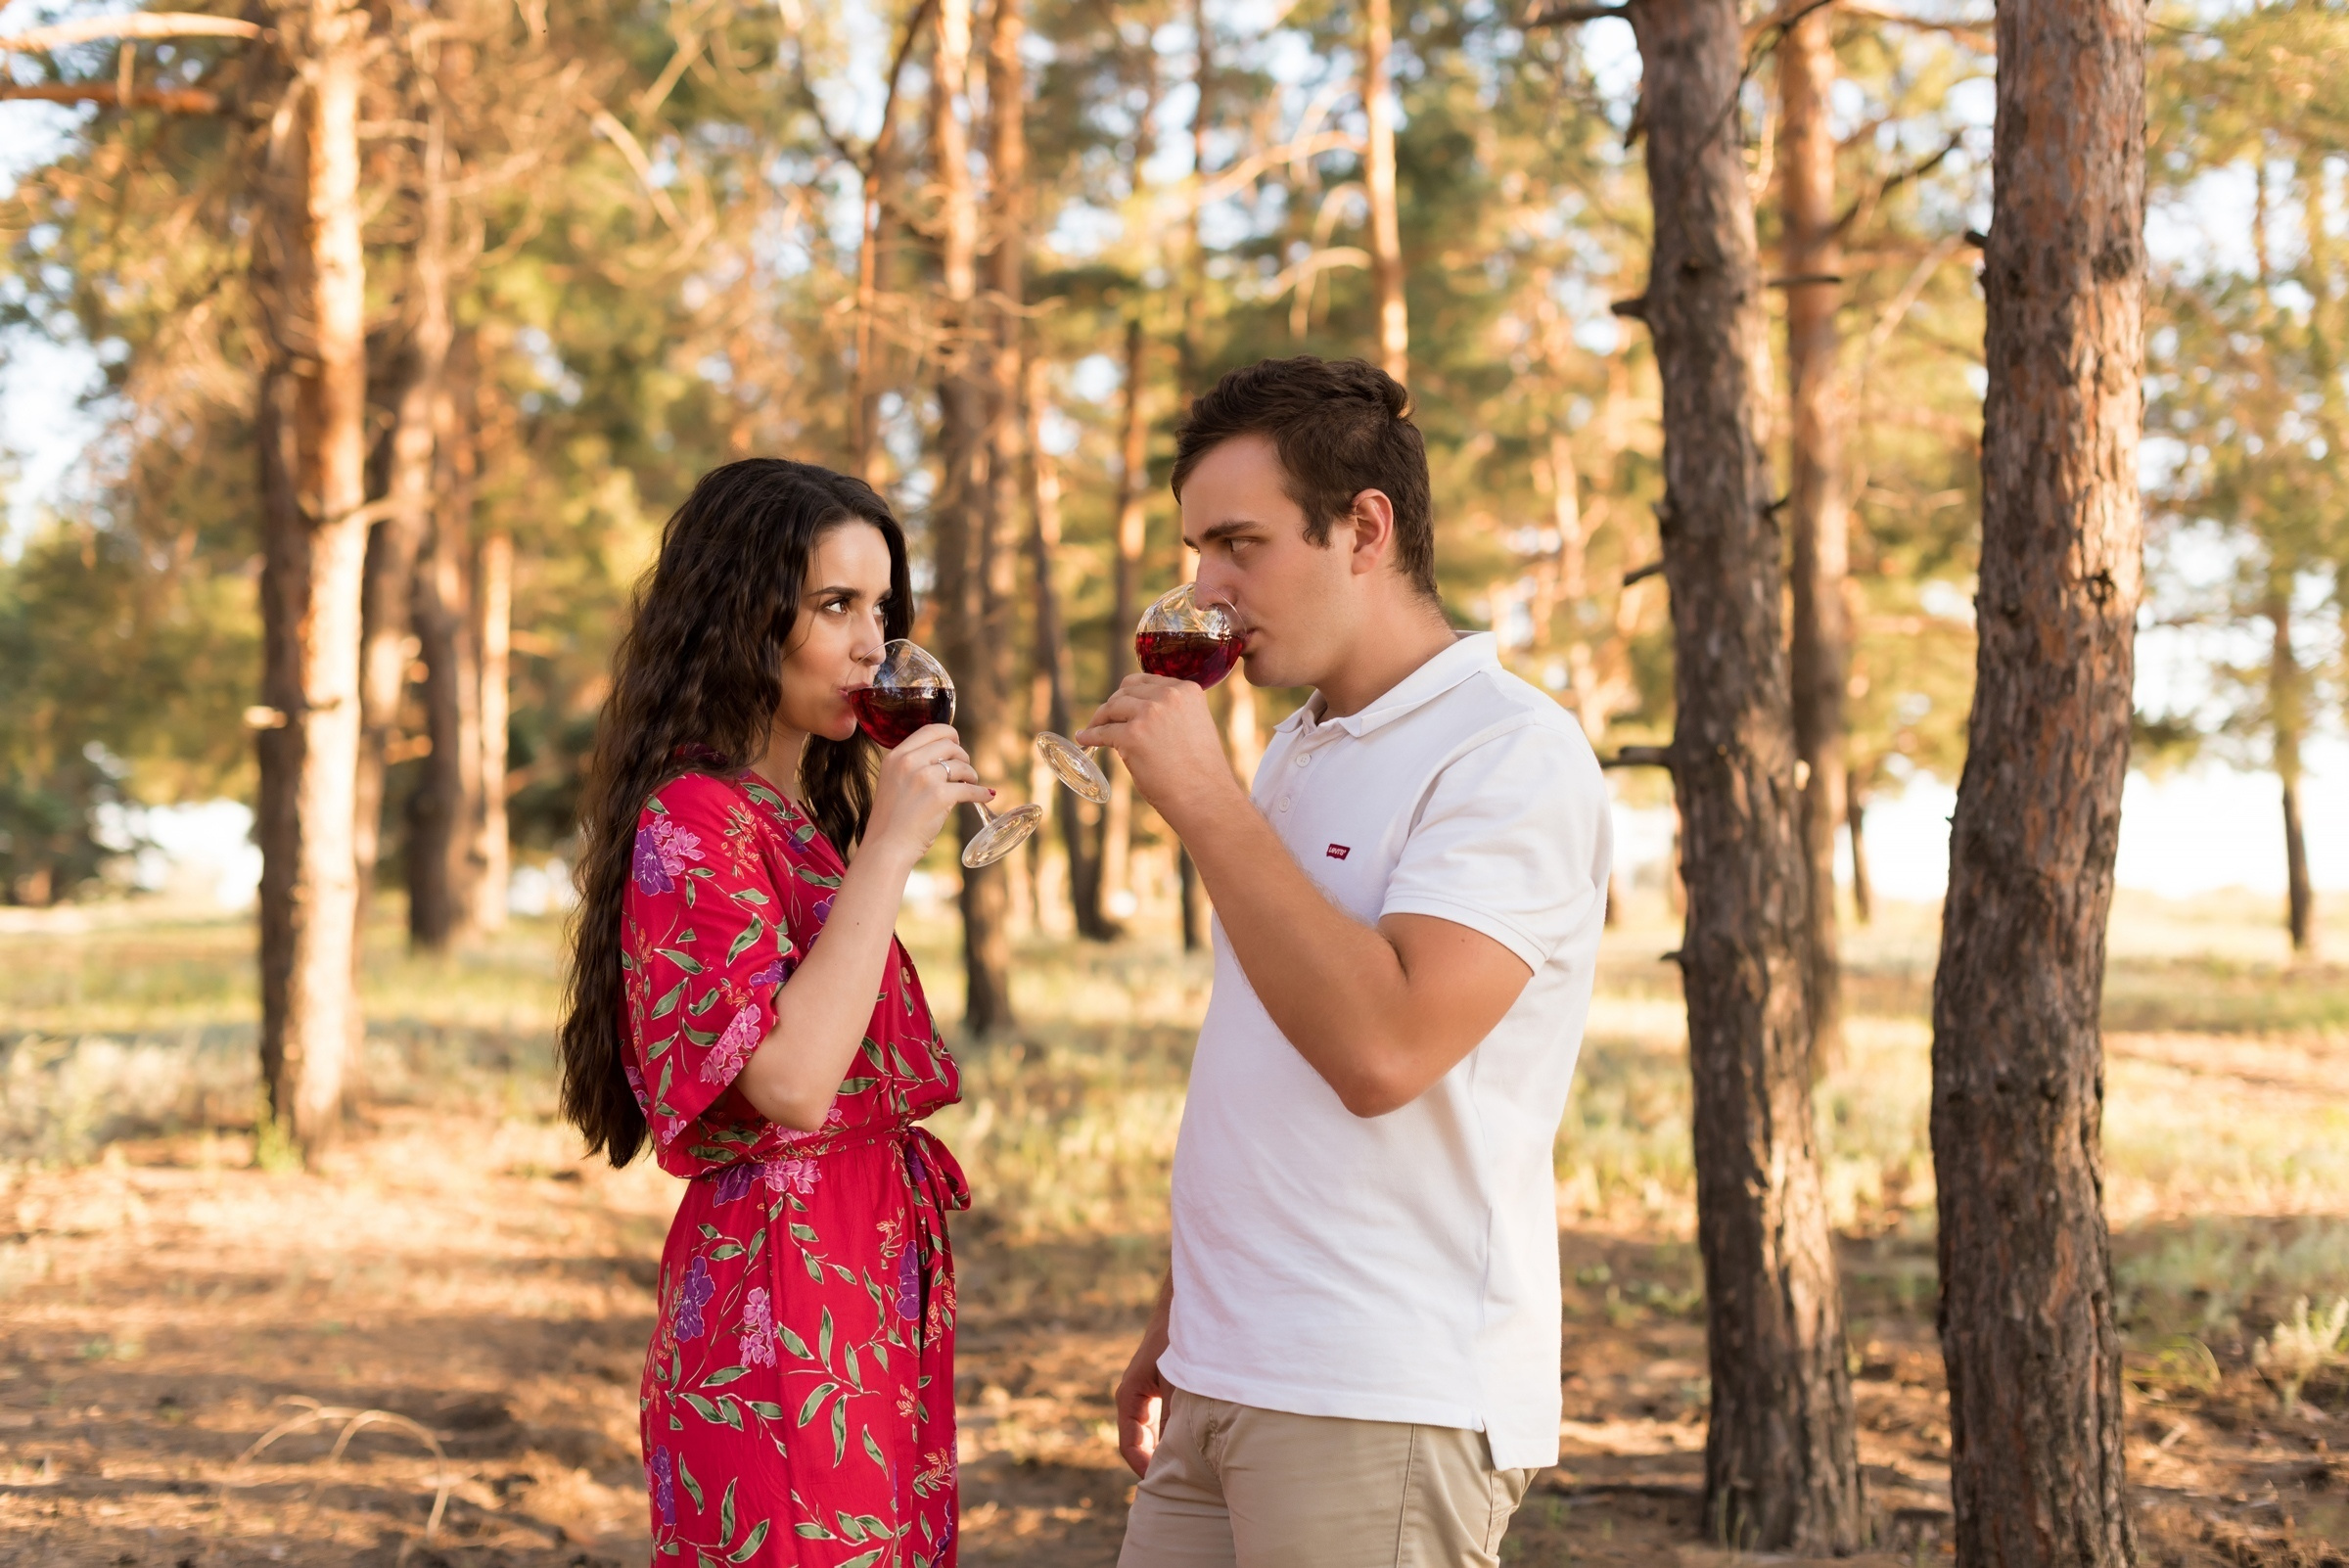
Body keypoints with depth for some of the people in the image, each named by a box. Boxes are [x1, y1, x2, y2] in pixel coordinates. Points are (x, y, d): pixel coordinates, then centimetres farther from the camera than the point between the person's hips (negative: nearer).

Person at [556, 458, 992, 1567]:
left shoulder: (807, 817, 17)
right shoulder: (695, 822, -12)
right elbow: (789, 1084, -23)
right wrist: (887, 846, -21)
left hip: (880, 1292, 9)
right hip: (782, 1303, -9)